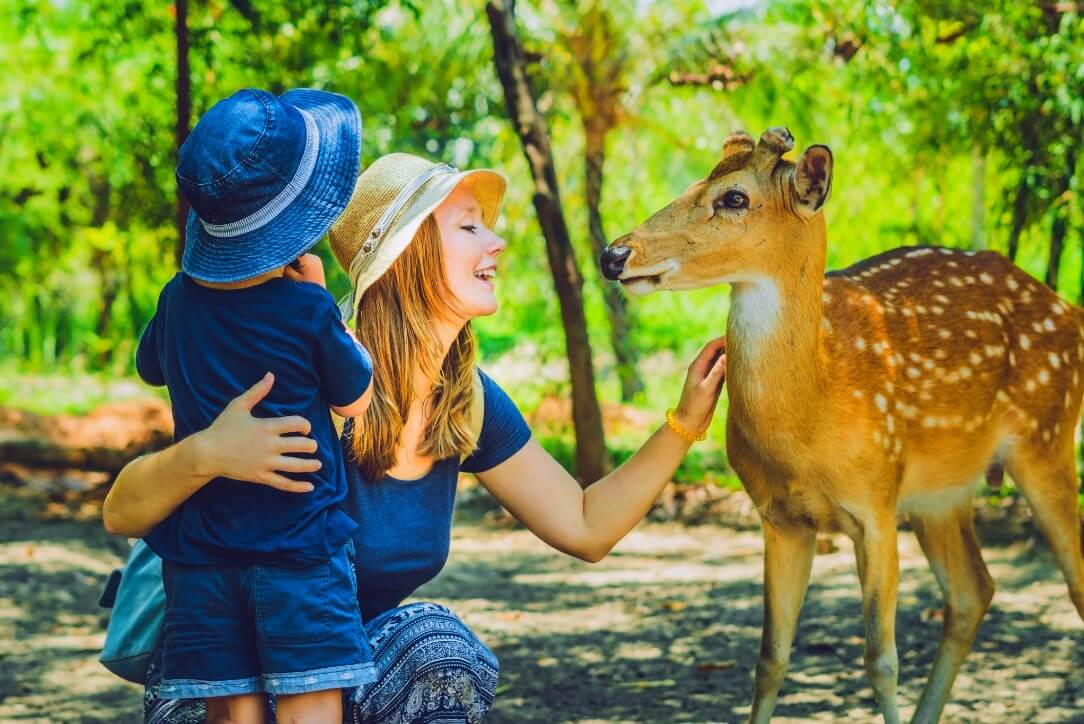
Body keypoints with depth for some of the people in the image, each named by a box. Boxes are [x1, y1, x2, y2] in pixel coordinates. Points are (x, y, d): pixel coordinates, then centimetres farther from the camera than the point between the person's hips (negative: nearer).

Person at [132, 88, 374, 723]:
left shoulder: (180, 299, 2)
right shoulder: (308, 312, -13)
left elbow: (149, 367, 24)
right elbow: (356, 399, 2)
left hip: (201, 548, 5)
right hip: (300, 545, -5)